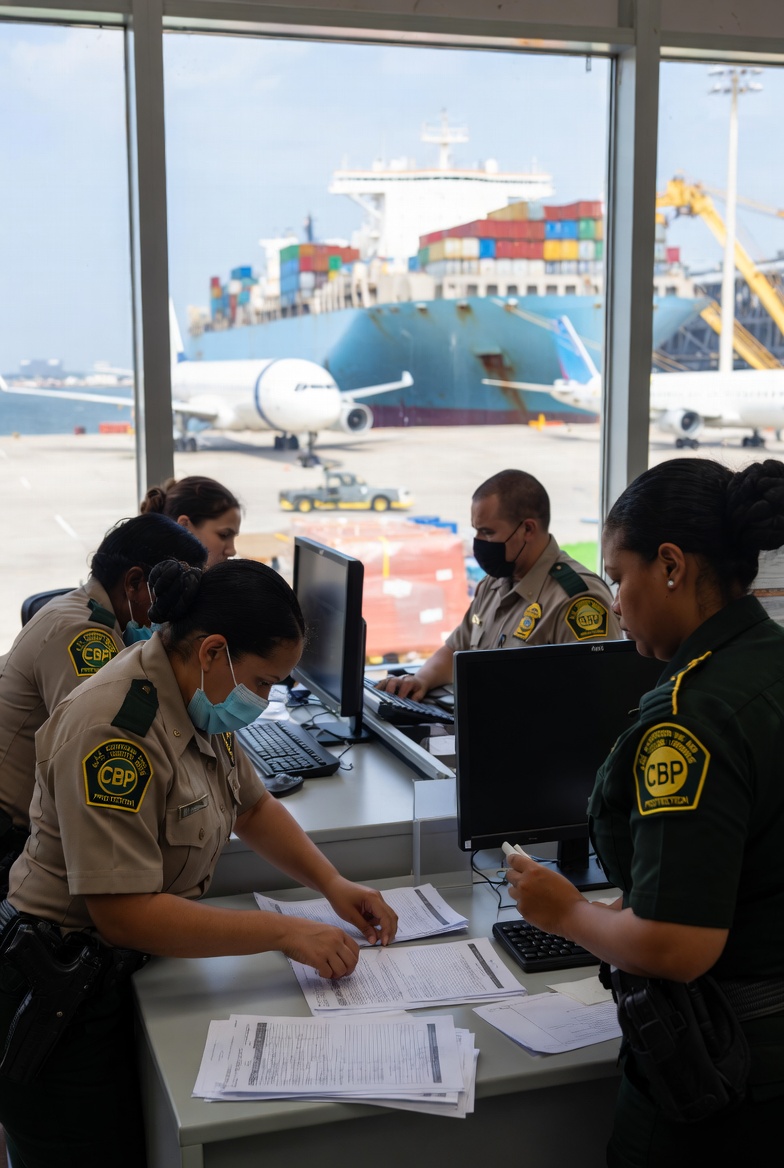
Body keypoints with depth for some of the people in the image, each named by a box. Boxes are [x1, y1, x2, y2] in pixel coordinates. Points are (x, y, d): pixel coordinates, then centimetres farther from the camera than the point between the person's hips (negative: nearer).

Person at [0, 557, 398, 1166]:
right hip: (58, 995, -9)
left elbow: (253, 805, 15)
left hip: (119, 971, 9)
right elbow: (123, 912, -30)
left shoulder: (199, 702, 0)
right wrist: (286, 933, -26)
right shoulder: (118, 729, -29)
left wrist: (333, 882, 0)